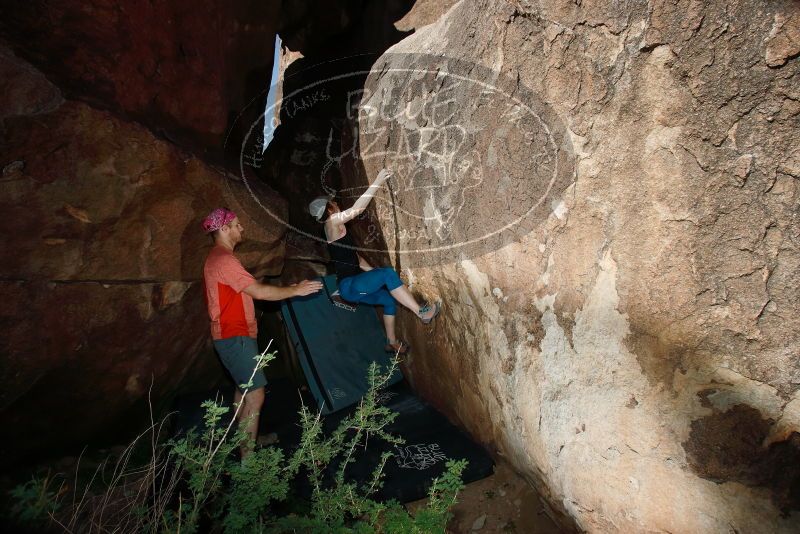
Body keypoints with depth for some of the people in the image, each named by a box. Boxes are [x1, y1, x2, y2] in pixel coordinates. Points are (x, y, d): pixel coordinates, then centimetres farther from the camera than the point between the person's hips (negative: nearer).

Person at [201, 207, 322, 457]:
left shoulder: (219, 258, 15)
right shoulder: (224, 259, -19)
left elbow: (250, 289, 16)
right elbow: (259, 291, -24)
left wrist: (287, 289, 13)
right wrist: (295, 290, -17)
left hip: (234, 335, 11)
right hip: (235, 337, -11)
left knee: (244, 388, 23)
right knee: (255, 396, -9)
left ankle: (247, 440, 38)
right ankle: (248, 457, -3)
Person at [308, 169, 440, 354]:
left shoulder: (337, 229, 19)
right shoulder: (332, 223, -9)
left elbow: (355, 256, 20)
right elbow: (357, 209, -21)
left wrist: (375, 273, 13)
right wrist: (377, 183, -20)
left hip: (354, 285, 10)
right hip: (349, 285, -10)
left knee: (389, 300, 12)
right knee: (388, 273, -25)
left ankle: (392, 342, 22)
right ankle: (421, 312, -22)